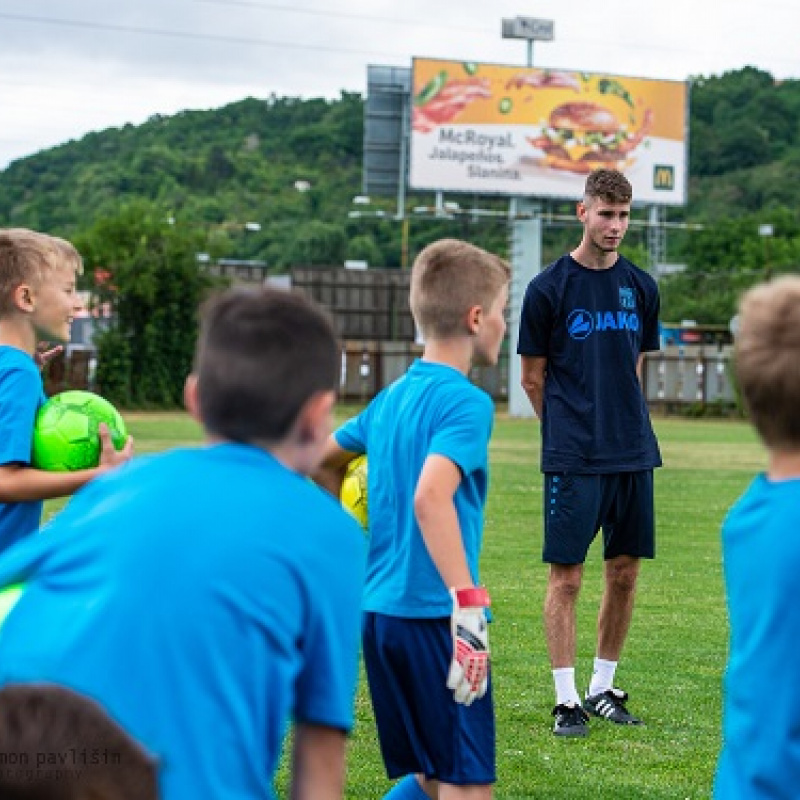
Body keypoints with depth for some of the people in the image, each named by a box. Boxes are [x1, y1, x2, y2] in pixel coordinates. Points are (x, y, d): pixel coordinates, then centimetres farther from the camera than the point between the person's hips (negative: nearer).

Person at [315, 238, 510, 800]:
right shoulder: (467, 402, -12)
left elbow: (324, 458, 25)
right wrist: (469, 604, -31)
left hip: (380, 609, 8)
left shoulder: (393, 396, 12)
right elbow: (430, 499, -28)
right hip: (435, 615, -8)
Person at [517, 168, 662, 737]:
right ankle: (566, 700, 6)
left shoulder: (641, 287, 9)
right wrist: (571, 429, 7)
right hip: (573, 458, -5)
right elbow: (533, 377, 2)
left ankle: (603, 688, 22)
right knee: (567, 576, -2)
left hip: (634, 454, 5)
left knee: (625, 573, 9)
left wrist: (621, 423, 12)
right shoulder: (549, 288, -5)